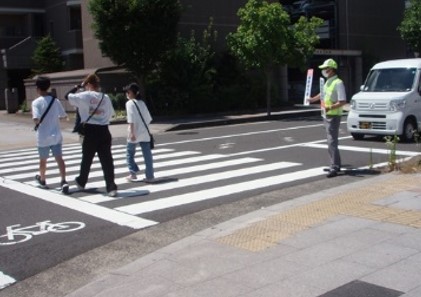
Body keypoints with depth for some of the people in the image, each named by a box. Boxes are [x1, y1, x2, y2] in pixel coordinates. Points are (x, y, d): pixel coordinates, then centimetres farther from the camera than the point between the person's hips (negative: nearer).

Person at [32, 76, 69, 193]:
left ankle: (42, 180, 36)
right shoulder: (56, 101, 0)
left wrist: (37, 124, -2)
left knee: (43, 160, 16)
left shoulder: (36, 102, -11)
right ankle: (63, 181, -14)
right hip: (56, 135, 2)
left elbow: (36, 119, -23)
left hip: (43, 137, -2)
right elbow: (64, 116, 6)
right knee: (59, 158, 0)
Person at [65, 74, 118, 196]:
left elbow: (67, 96, 7)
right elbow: (111, 113, 14)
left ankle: (81, 182, 35)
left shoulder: (84, 96, -5)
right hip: (104, 131, 2)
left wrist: (79, 86, 13)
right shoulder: (106, 97, 5)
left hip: (91, 131, -2)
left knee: (87, 159, 15)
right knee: (107, 160, 0)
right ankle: (111, 187, -6)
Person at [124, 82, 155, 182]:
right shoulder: (142, 102, 14)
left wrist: (132, 133, -19)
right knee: (147, 154, 4)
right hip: (145, 133, 6)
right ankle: (150, 176, 5)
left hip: (135, 133, -5)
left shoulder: (130, 103, -6)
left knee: (130, 153, 12)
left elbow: (131, 119, -16)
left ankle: (133, 173, 9)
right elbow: (148, 118, 15)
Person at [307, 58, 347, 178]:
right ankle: (336, 165, 24)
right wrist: (313, 99, 44)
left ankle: (334, 168, -11)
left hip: (333, 116, -9)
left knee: (332, 142, -12)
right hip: (327, 116, 10)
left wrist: (330, 107, -34)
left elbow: (343, 101, -23)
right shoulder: (327, 82, 12)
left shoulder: (338, 83, -16)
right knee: (331, 141, 15)